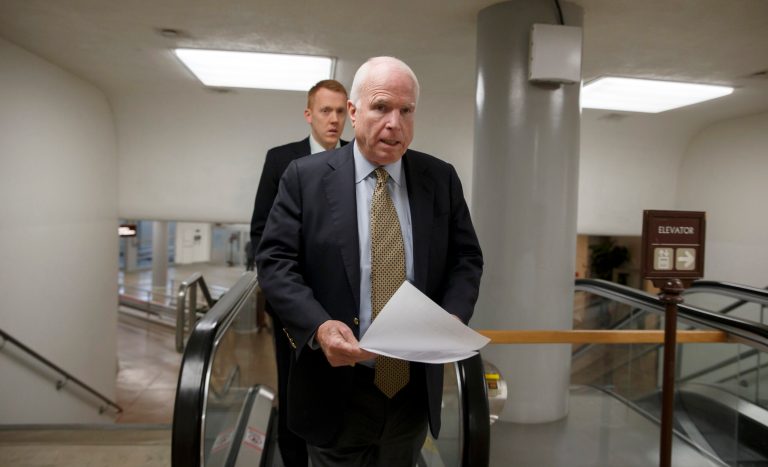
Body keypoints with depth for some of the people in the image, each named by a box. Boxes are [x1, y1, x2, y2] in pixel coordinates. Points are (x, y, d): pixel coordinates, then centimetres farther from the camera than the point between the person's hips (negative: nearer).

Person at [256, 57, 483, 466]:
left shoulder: (441, 179, 2)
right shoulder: (305, 177, -5)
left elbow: (466, 258, 5)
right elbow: (275, 261, -8)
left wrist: (451, 317, -14)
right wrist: (318, 326, -23)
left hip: (415, 387, 3)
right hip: (336, 390, -2)